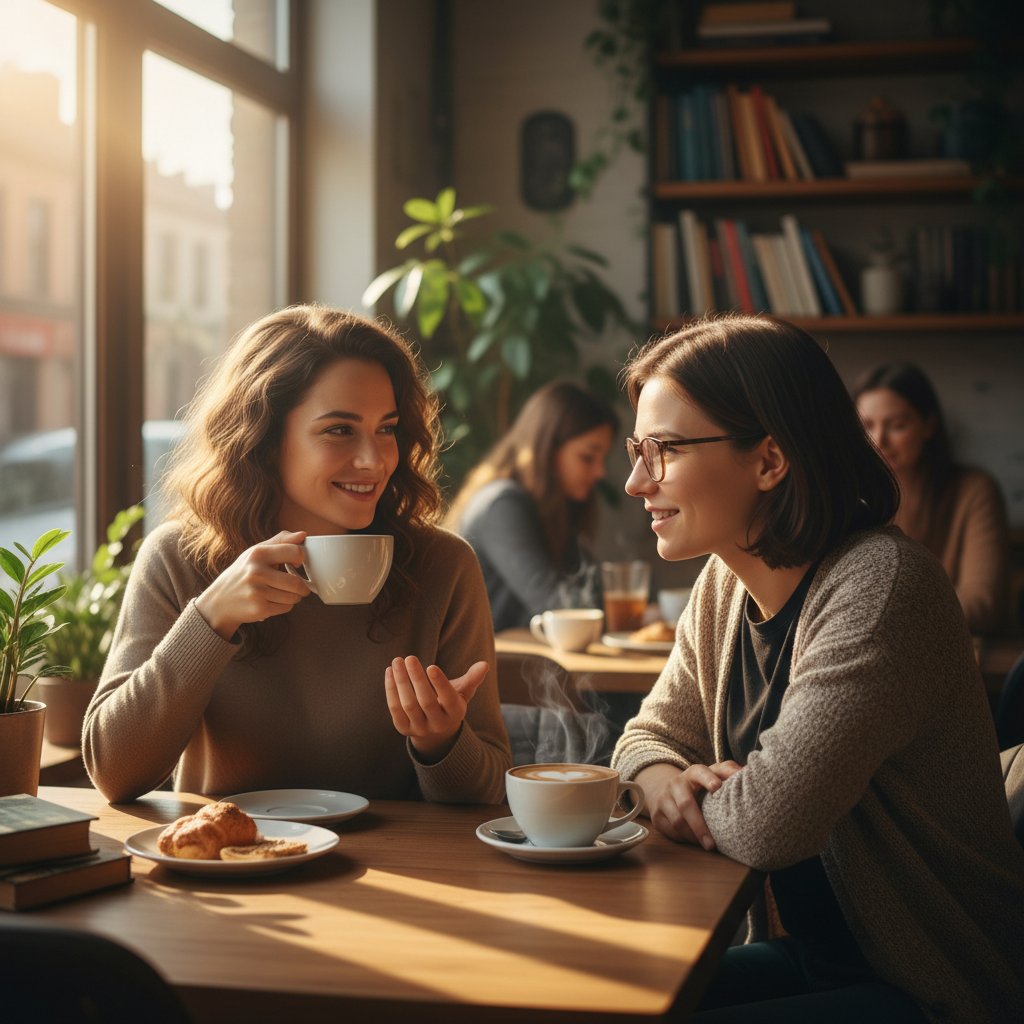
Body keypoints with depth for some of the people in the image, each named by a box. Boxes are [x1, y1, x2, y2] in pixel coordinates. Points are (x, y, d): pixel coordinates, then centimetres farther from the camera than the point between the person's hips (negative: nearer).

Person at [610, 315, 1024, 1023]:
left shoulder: (880, 586, -25)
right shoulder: (726, 583, 2)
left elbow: (767, 822, -31)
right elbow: (651, 734, 13)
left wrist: (698, 796, -9)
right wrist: (667, 782, -11)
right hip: (808, 956, 7)